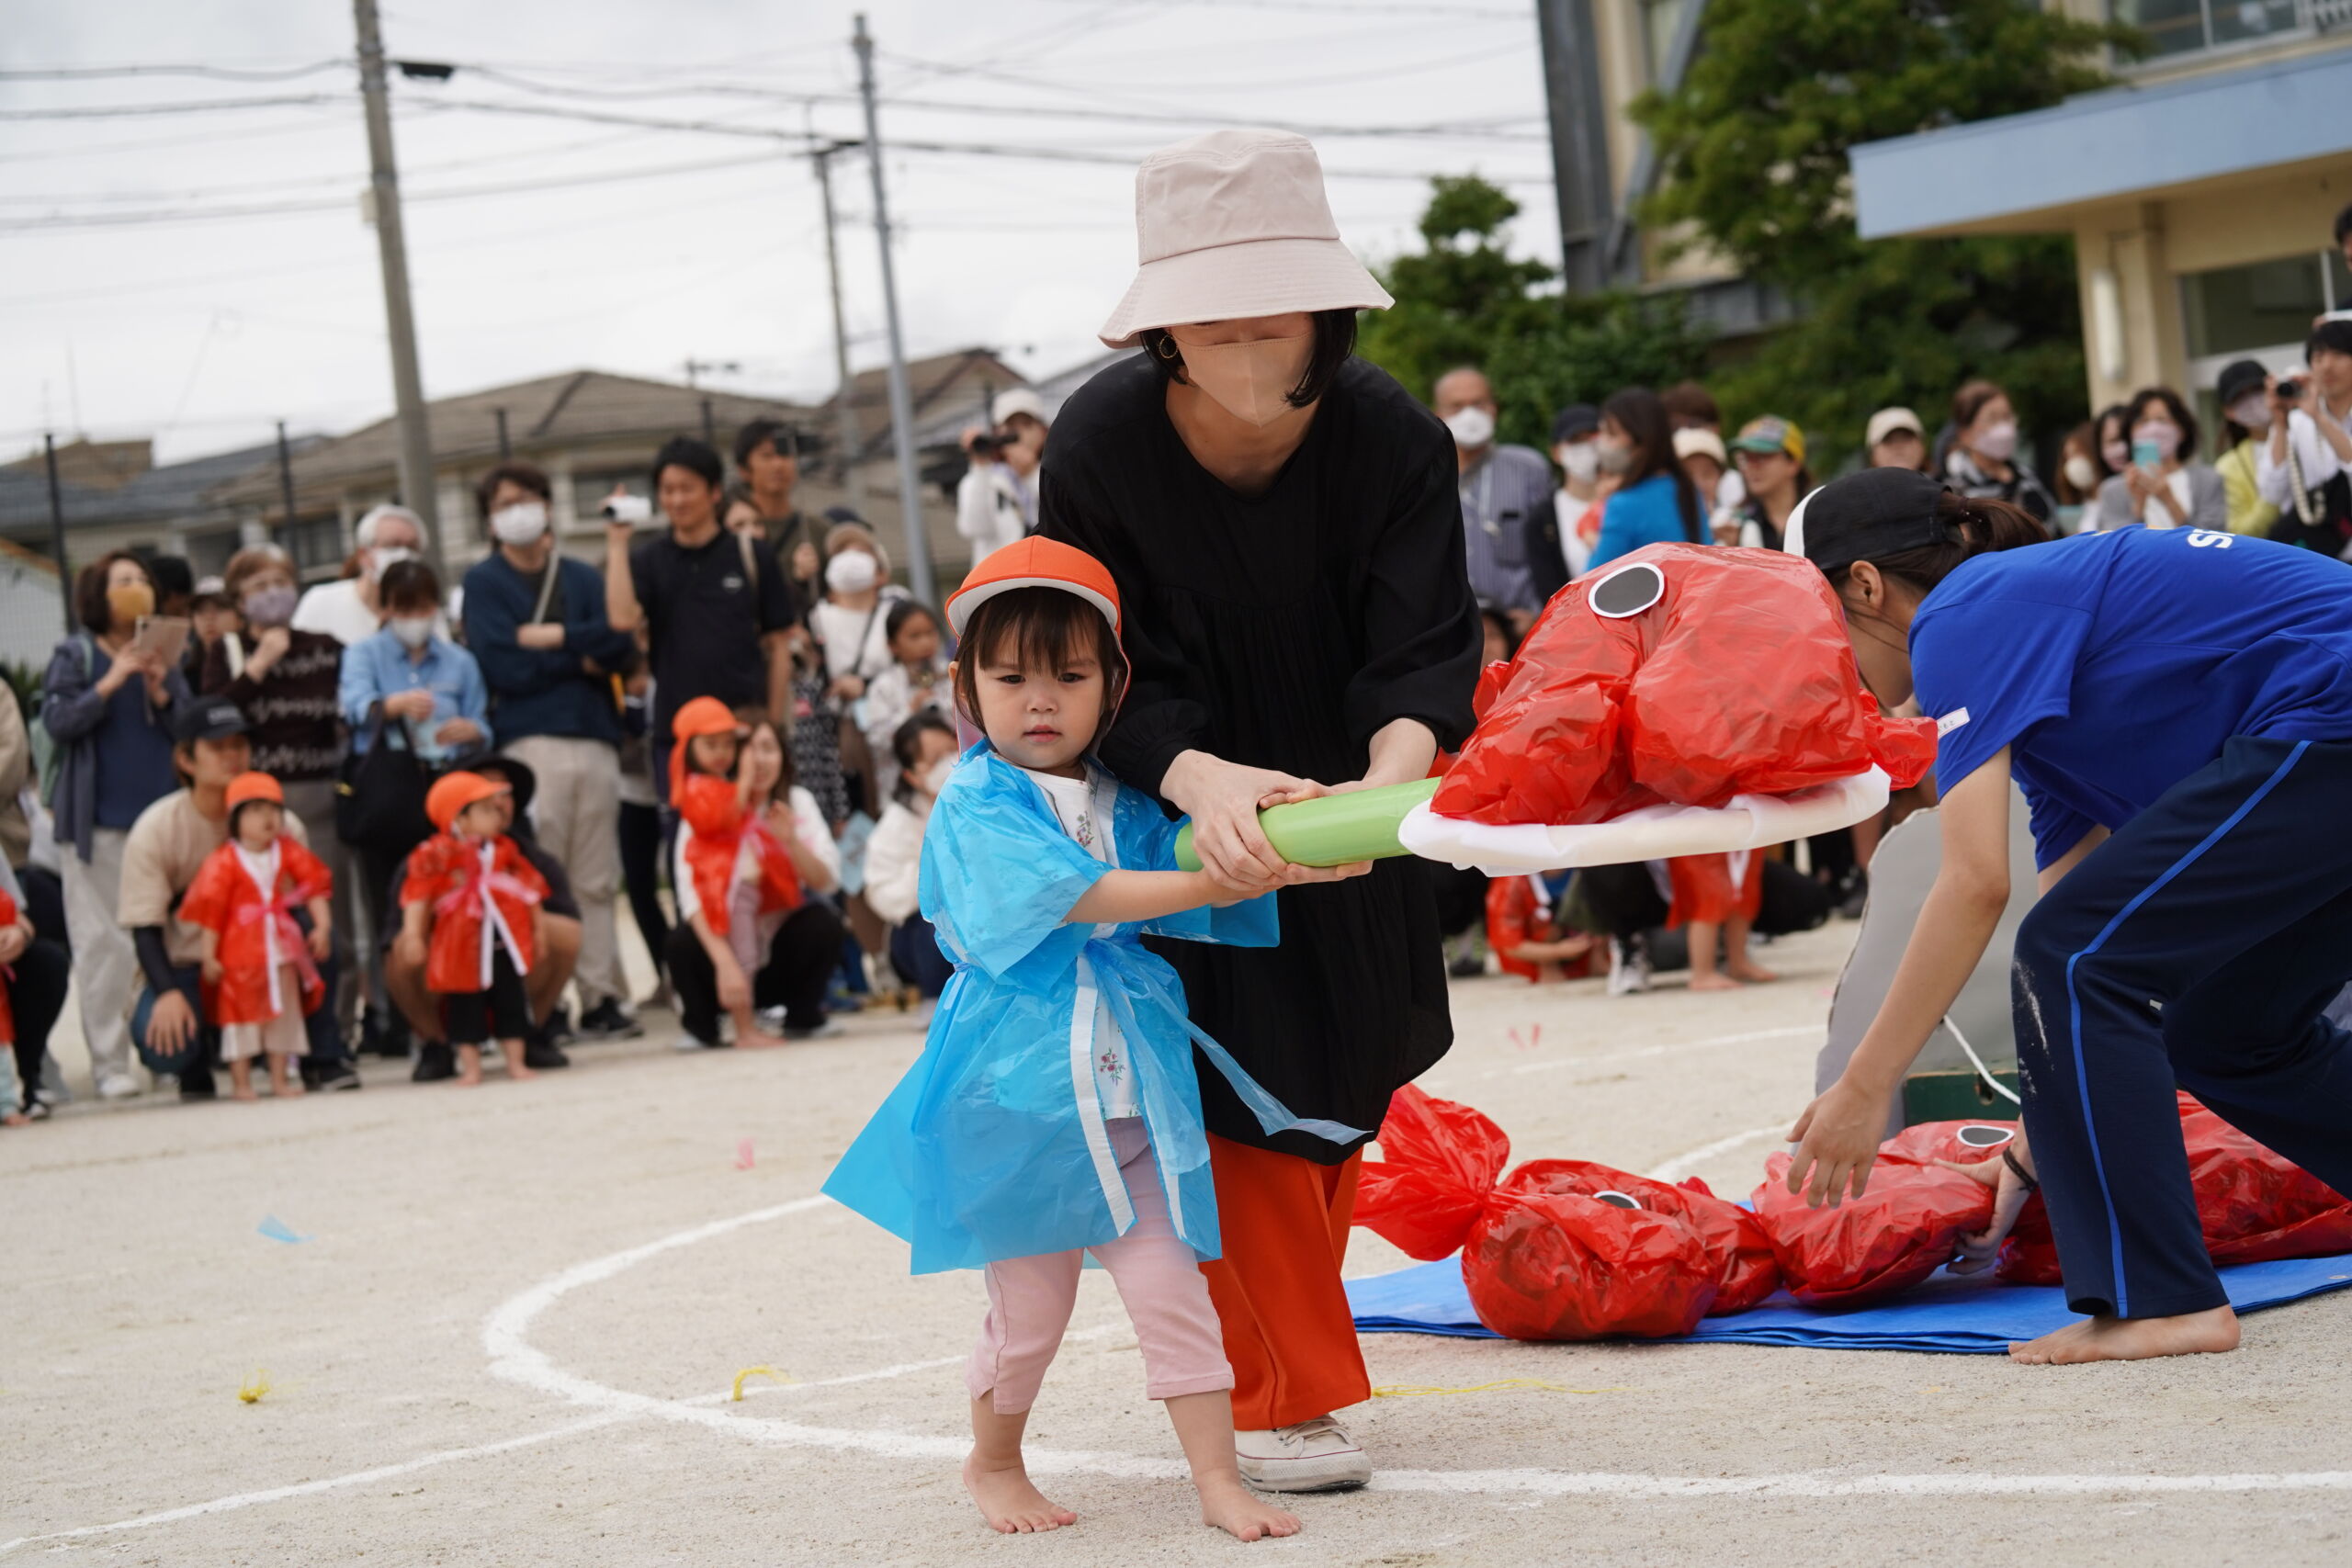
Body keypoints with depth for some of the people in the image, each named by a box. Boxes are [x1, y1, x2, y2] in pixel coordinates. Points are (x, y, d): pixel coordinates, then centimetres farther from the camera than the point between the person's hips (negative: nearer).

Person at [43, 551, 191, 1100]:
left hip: (162, 813, 3)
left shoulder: (162, 655, 14)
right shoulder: (73, 656, 4)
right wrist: (110, 684, -16)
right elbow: (56, 721, -8)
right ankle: (109, 1063, -5)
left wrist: (162, 694, -8)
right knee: (102, 942, -7)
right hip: (98, 821, -3)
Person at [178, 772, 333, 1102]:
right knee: (241, 1011, 2)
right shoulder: (224, 862, -13)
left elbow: (314, 888, 2)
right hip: (240, 948, -4)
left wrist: (322, 926, -10)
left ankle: (279, 1077, 19)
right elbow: (211, 912, -12)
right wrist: (208, 956, -14)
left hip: (281, 945, 4)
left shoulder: (288, 853, 0)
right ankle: (241, 1080, 10)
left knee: (284, 1009, 9)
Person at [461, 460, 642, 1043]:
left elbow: (623, 647, 3)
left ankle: (603, 998, 4)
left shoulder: (582, 578, 19)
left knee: (598, 882, 2)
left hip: (595, 738, 3)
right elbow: (502, 667, -6)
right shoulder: (484, 582, 9)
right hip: (529, 743, -3)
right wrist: (583, 659, 0)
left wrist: (556, 637, -7)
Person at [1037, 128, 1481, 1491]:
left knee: (1346, 1090, 14)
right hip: (1185, 803, -3)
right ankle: (1280, 1395, 3)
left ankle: (1283, 1359, 34)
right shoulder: (1102, 442, -25)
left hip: (1348, 790, 3)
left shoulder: (1395, 439, -23)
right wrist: (1204, 781, -45)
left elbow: (1425, 659, -27)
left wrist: (1384, 786, -49)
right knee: (1239, 1091, -7)